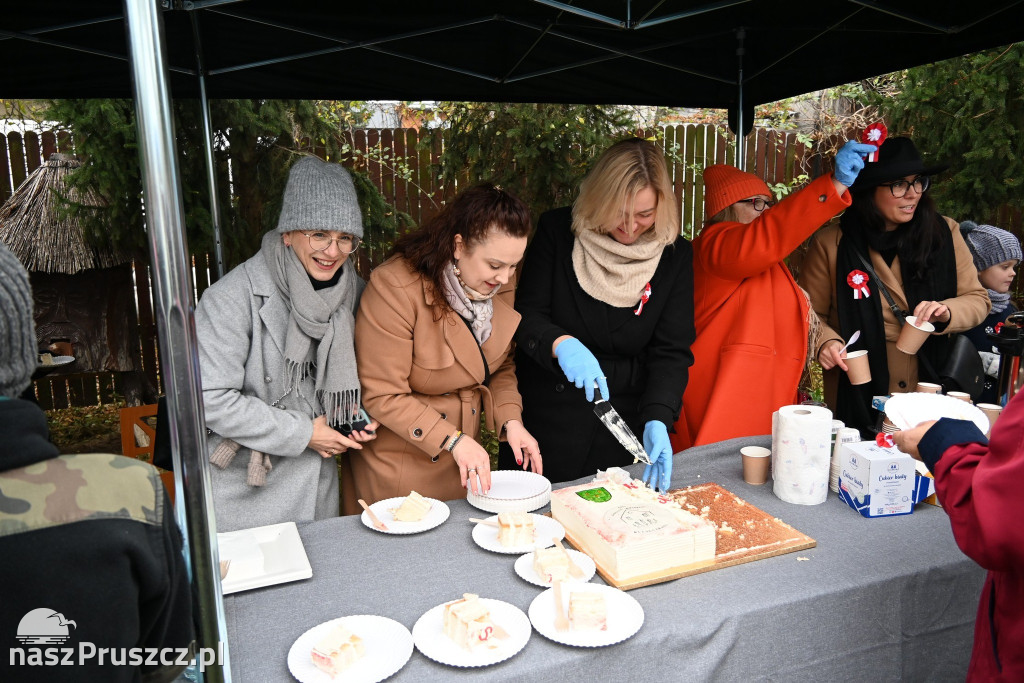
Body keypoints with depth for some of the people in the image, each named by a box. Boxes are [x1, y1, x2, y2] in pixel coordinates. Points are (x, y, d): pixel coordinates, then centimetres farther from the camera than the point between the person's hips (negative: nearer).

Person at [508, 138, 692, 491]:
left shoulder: (675, 254, -4)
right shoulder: (557, 230, -7)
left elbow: (671, 352, -7)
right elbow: (525, 316, -9)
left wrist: (657, 420, -22)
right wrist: (560, 343, -31)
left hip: (626, 424, 1)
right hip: (546, 420, -1)